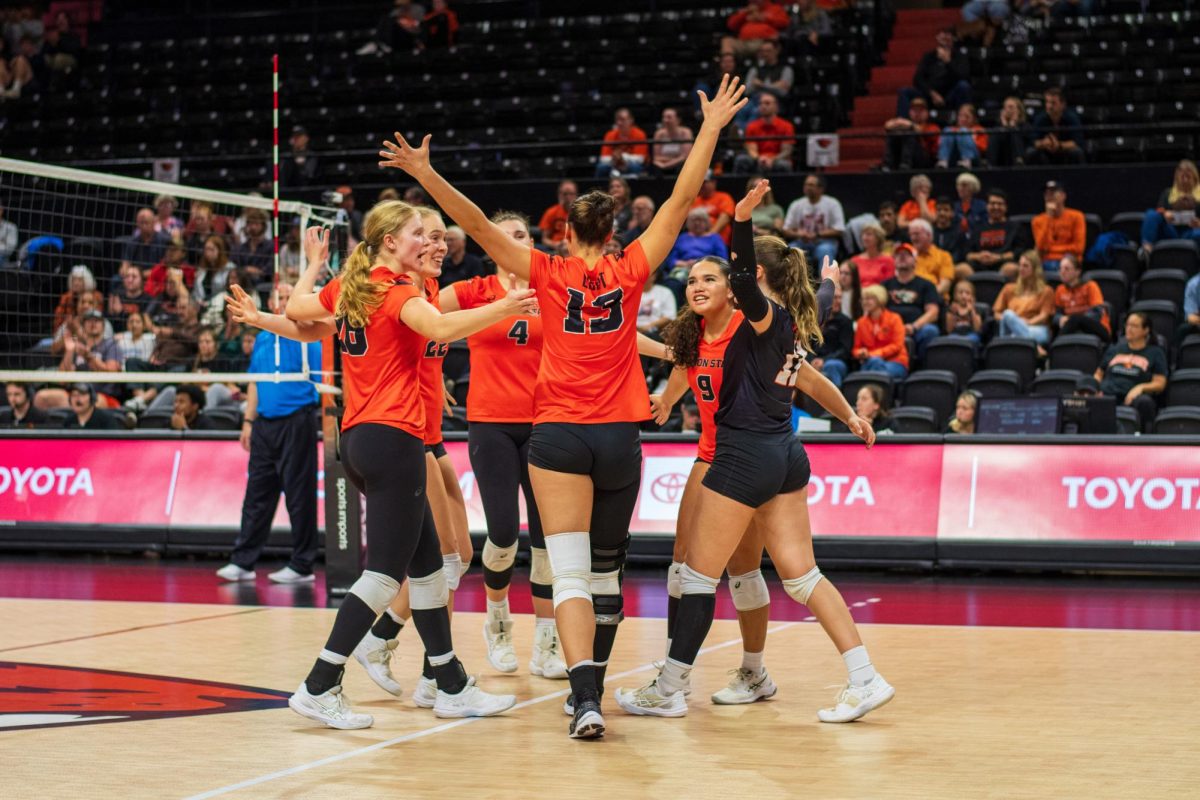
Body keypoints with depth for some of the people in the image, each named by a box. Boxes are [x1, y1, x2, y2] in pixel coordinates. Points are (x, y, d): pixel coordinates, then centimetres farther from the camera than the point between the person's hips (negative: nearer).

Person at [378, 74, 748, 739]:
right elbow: (681, 200, 5)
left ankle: (585, 698, -23)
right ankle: (588, 692, 25)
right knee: (605, 570, 15)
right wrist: (711, 129, 10)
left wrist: (427, 175, -5)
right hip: (619, 436, 2)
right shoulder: (629, 272, 2)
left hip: (559, 434, -2)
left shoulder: (551, 274, -1)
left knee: (571, 571, -7)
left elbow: (476, 224, -6)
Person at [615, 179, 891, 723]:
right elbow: (810, 379, 30)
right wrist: (851, 418, 45)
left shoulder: (767, 316, -11)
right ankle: (865, 679, 2)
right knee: (801, 575, 9)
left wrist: (742, 220, -45)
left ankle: (669, 690, 9)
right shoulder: (789, 327, 14)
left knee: (699, 575, 1)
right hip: (784, 455, 9)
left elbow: (741, 278, -33)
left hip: (746, 455, -9)